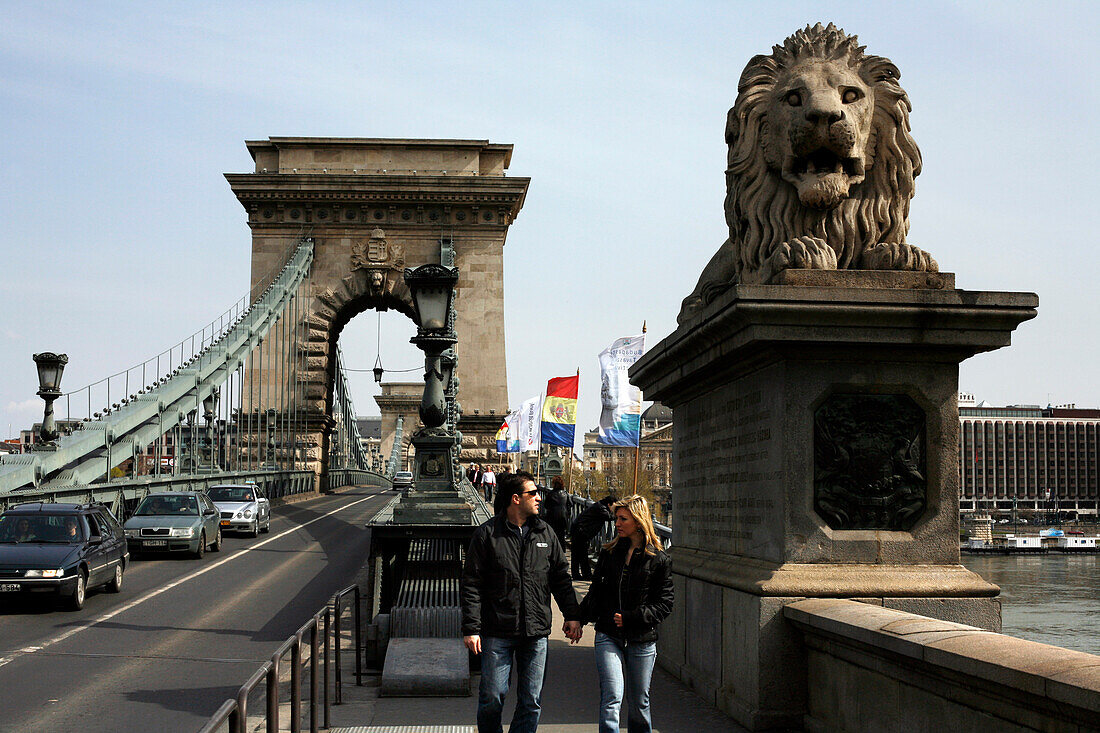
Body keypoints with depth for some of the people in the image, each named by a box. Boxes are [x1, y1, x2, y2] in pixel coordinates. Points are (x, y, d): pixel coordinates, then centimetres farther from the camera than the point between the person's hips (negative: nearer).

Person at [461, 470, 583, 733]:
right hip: (497, 632, -4)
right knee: (492, 697, -1)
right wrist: (471, 628, -10)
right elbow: (472, 585, -4)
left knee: (531, 700, 6)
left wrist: (572, 615, 9)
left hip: (536, 632, 4)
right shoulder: (487, 534, -3)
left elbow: (561, 577, 17)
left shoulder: (544, 533, 10)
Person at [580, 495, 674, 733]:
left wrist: (631, 618, -11)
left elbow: (664, 604, -2)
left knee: (639, 702, 9)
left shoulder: (659, 559, -1)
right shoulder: (608, 553, 8)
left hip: (642, 641, -1)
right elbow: (595, 593, 15)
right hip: (608, 636, 1)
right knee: (611, 699, -13)